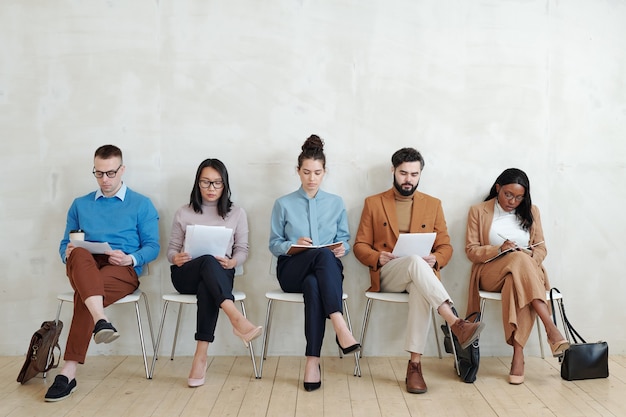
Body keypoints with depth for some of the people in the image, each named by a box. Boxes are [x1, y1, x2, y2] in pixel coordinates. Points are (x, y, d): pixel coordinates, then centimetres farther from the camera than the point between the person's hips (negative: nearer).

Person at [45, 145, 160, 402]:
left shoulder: (142, 205, 13)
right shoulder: (80, 205, 23)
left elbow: (152, 246, 6)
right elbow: (65, 244, 20)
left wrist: (130, 259, -16)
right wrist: (68, 253, -6)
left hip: (124, 271, -2)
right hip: (83, 269, 2)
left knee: (84, 295, -35)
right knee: (80, 254, -37)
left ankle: (69, 372, -36)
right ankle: (101, 321, -59)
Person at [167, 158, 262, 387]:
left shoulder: (237, 213, 11)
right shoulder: (183, 213, 11)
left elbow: (243, 249, 7)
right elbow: (172, 248, 11)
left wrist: (232, 262, -16)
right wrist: (176, 258, -13)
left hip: (219, 274, 0)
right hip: (186, 275, 0)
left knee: (207, 288, -39)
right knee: (208, 261, -38)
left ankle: (201, 356, -41)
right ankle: (236, 318, -55)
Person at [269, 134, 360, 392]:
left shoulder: (336, 203, 14)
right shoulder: (283, 204, 9)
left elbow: (345, 240, 13)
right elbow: (274, 244, 6)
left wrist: (342, 249, -11)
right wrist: (294, 245, -15)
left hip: (327, 271, 1)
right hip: (292, 270, -1)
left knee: (314, 286, -39)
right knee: (323, 254, -37)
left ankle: (313, 361, -40)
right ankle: (340, 326, -46)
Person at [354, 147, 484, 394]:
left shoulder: (433, 205, 14)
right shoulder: (373, 203, 10)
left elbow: (445, 247, 11)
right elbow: (360, 246, 8)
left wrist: (434, 260, -13)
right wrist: (378, 257, -14)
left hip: (422, 273, 1)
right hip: (386, 275, -1)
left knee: (420, 290, -37)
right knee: (415, 262, -36)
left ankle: (415, 364, -35)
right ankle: (457, 325, -43)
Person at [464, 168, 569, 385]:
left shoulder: (531, 211, 15)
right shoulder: (478, 211, 7)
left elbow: (541, 248, 13)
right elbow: (471, 251, 1)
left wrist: (531, 256, -12)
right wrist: (499, 249, -17)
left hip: (525, 271, 2)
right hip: (491, 272, -2)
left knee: (517, 284, -38)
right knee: (519, 260, -37)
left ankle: (518, 354, -42)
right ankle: (551, 330, -43)